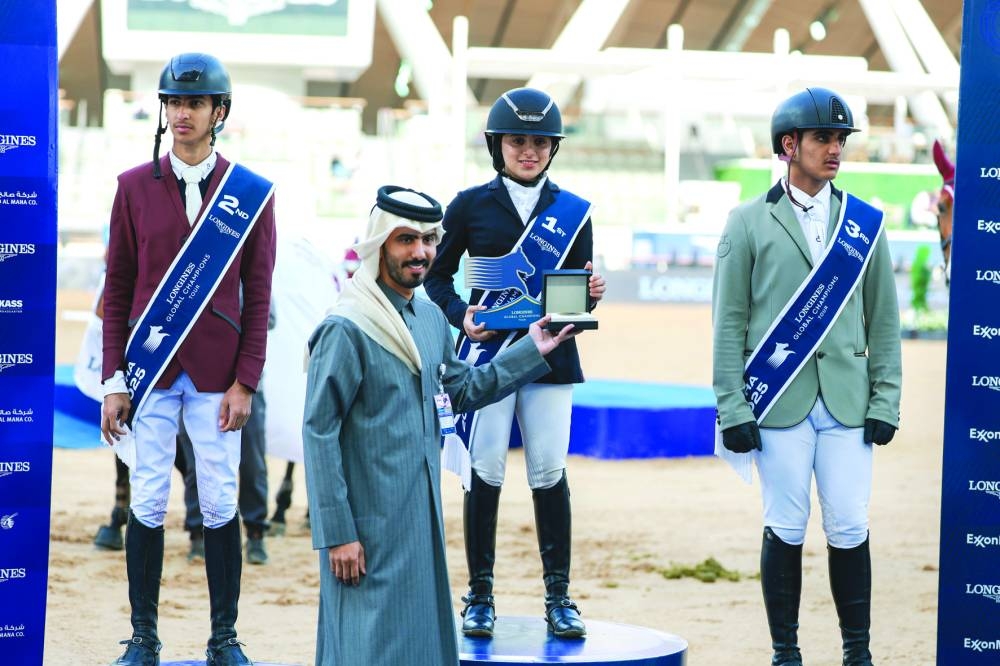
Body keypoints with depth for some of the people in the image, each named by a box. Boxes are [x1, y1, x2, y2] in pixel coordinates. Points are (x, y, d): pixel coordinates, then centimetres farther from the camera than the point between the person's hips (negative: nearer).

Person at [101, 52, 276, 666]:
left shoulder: (252, 194, 2)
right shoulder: (135, 187, 4)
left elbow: (258, 297, 2)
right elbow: (117, 290, 5)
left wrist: (245, 383, -5)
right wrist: (113, 381, -1)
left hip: (217, 375, 0)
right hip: (150, 369, 1)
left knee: (221, 505, 2)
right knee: (148, 503, 2)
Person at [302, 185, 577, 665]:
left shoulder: (431, 318, 9)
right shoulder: (346, 329, -15)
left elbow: (461, 390, 22)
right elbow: (319, 435, -15)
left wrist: (533, 351, 15)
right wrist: (337, 533, -17)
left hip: (423, 514, 8)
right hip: (369, 523, -8)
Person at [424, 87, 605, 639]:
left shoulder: (572, 210, 8)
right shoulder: (471, 205, 4)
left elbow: (580, 289, 10)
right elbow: (438, 274, 8)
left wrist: (592, 293, -12)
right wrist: (460, 315, -10)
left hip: (550, 355, 1)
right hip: (488, 351, -1)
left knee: (549, 473, 0)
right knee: (486, 471, -1)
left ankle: (558, 595, 8)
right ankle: (480, 595, 8)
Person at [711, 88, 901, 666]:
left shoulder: (866, 223, 10)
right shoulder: (749, 222, 3)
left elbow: (884, 319, 10)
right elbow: (729, 322, 2)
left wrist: (886, 401, 3)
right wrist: (733, 408, -5)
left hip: (848, 402, 2)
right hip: (779, 401, -2)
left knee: (850, 529, 1)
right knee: (785, 530, 1)